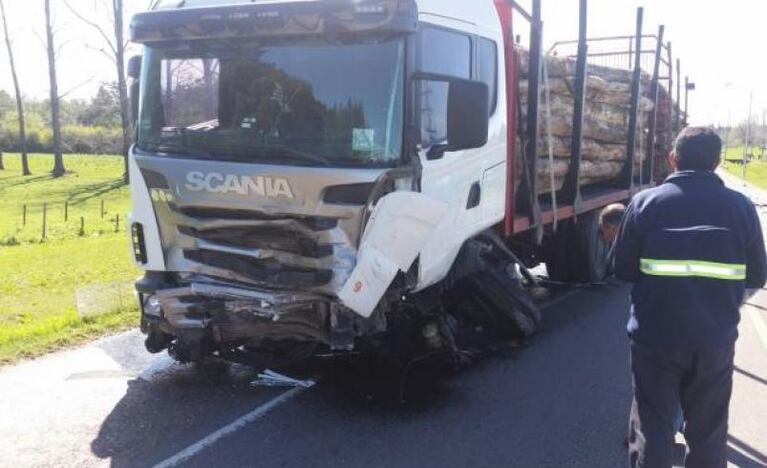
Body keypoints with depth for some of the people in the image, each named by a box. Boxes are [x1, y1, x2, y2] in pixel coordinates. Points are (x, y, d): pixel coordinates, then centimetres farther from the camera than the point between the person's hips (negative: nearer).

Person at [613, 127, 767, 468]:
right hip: (715, 339, 2)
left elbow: (623, 269, -1)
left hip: (656, 336, -1)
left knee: (652, 430, 9)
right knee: (708, 432, 18)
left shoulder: (645, 203, -5)